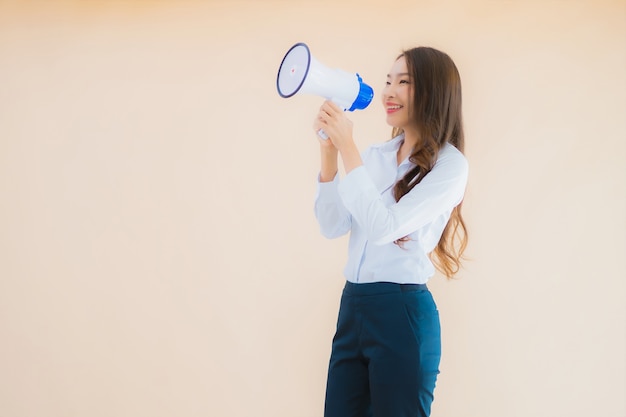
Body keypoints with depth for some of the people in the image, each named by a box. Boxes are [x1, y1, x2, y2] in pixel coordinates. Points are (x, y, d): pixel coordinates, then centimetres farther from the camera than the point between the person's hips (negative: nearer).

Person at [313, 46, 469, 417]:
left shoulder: (449, 164, -8)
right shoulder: (375, 156, 11)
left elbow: (384, 227, -18)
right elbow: (333, 226, 6)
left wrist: (348, 148, -18)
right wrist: (329, 152, -4)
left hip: (403, 316, -6)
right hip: (352, 307, 6)